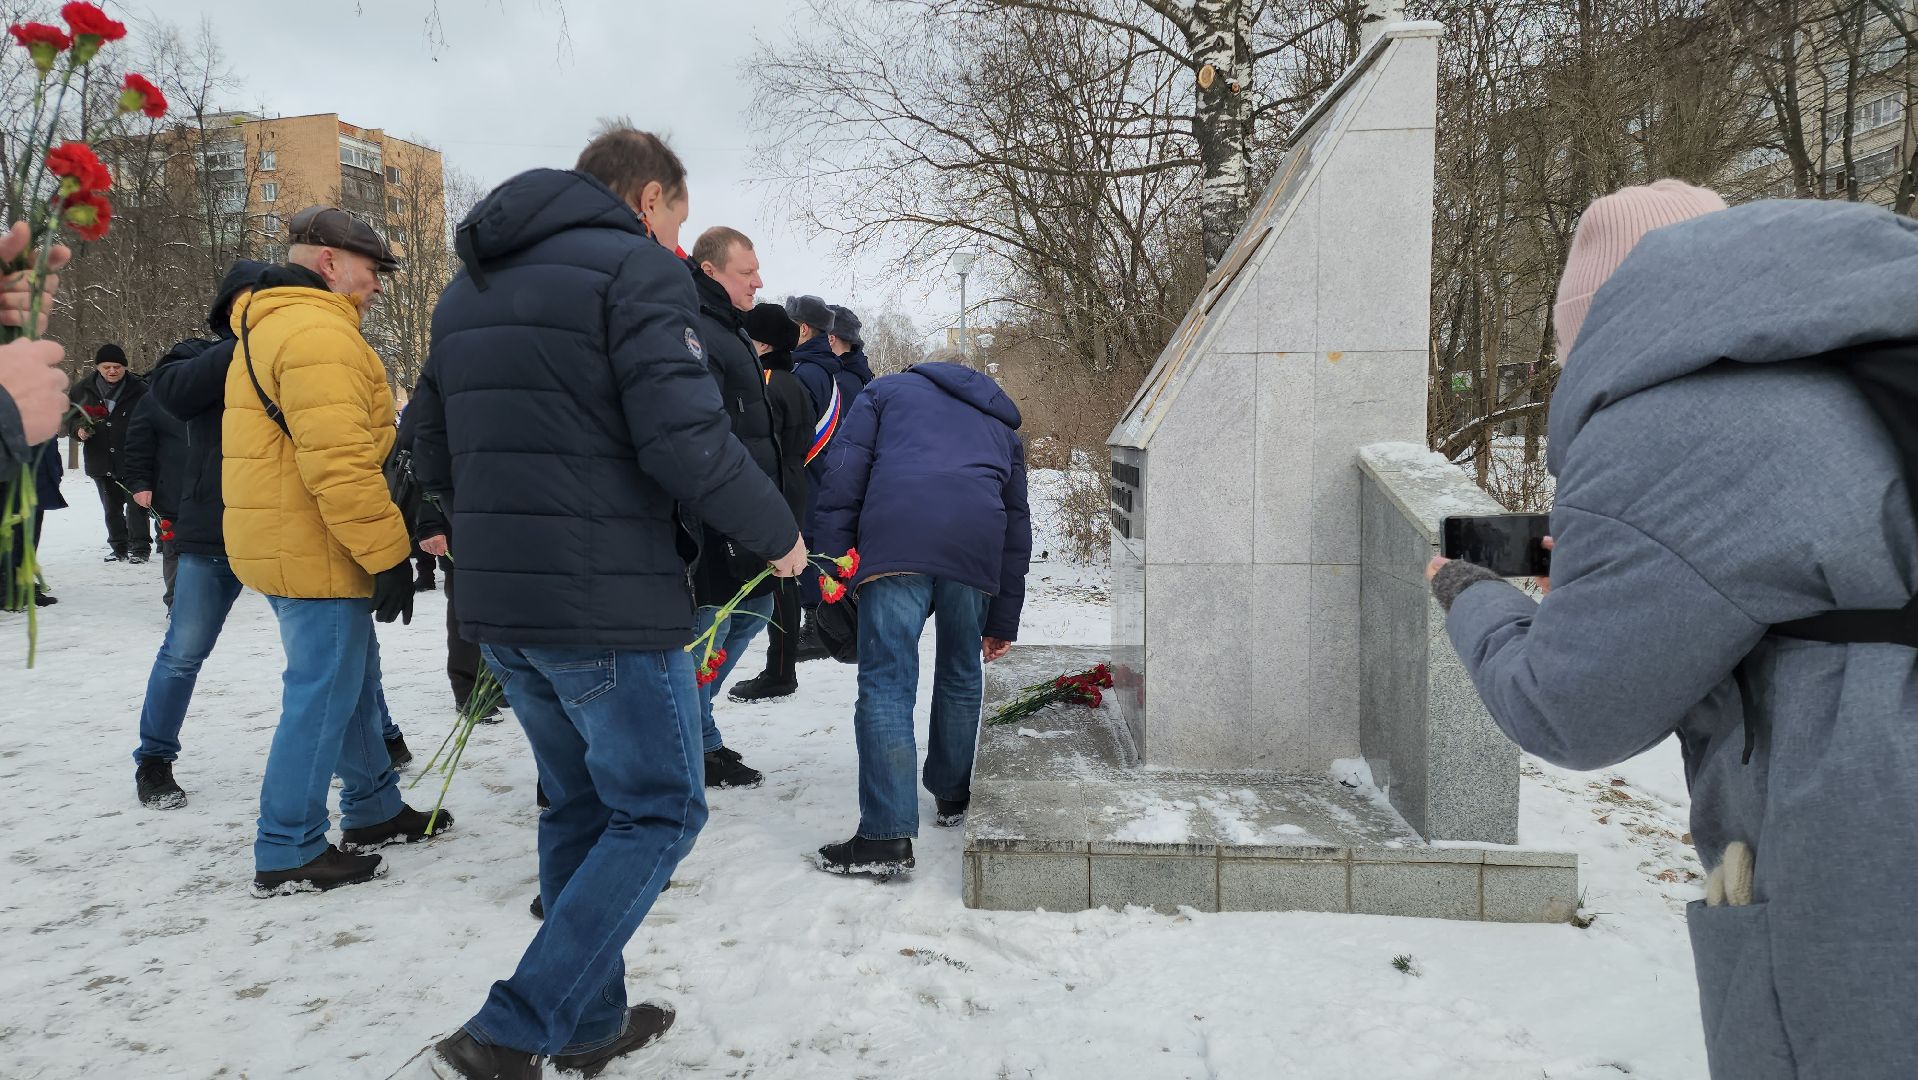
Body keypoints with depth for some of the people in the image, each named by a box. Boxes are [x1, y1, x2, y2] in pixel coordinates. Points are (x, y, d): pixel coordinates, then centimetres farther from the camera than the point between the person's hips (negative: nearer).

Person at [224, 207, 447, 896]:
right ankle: (288, 854, 7)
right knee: (322, 696, -2)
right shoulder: (317, 331, -17)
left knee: (353, 680, 19)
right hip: (318, 552, -11)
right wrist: (388, 553, -21)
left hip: (284, 546, 11)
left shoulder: (269, 328, 20)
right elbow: (339, 462, -25)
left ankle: (373, 811, 31)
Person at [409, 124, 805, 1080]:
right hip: (608, 607, -8)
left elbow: (435, 462, 18)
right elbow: (688, 442, -20)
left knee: (580, 803, 20)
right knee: (658, 811, 6)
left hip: (496, 605, 9)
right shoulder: (636, 268, -9)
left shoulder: (468, 288, 17)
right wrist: (779, 536, -6)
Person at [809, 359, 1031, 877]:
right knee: (960, 677, 21)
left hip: (895, 534, -3)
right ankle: (953, 796, 35)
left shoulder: (887, 390, 29)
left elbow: (845, 473, 11)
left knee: (886, 683, -4)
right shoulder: (1001, 423, 37)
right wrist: (1002, 622, 35)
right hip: (977, 543, 3)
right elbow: (1018, 527, 33)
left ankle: (886, 835, -9)